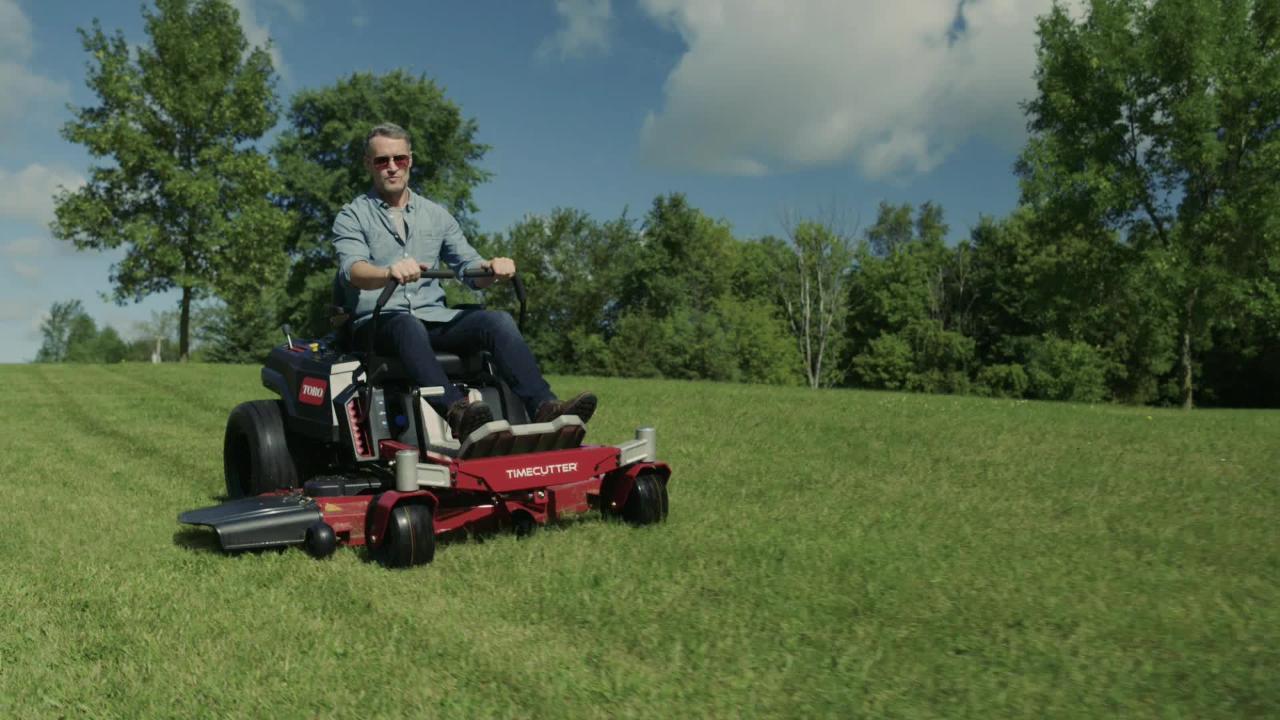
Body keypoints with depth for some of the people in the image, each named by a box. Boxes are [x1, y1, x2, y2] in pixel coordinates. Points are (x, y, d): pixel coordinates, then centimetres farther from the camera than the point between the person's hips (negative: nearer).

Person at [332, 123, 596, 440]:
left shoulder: (436, 215, 19)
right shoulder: (352, 217, 7)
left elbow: (470, 268, 11)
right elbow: (352, 271, -13)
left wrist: (492, 268, -15)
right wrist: (389, 273, -37)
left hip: (435, 319, 4)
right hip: (377, 321, -3)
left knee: (498, 321, -24)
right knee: (409, 327, -38)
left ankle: (544, 408, -40)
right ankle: (456, 412, -60)